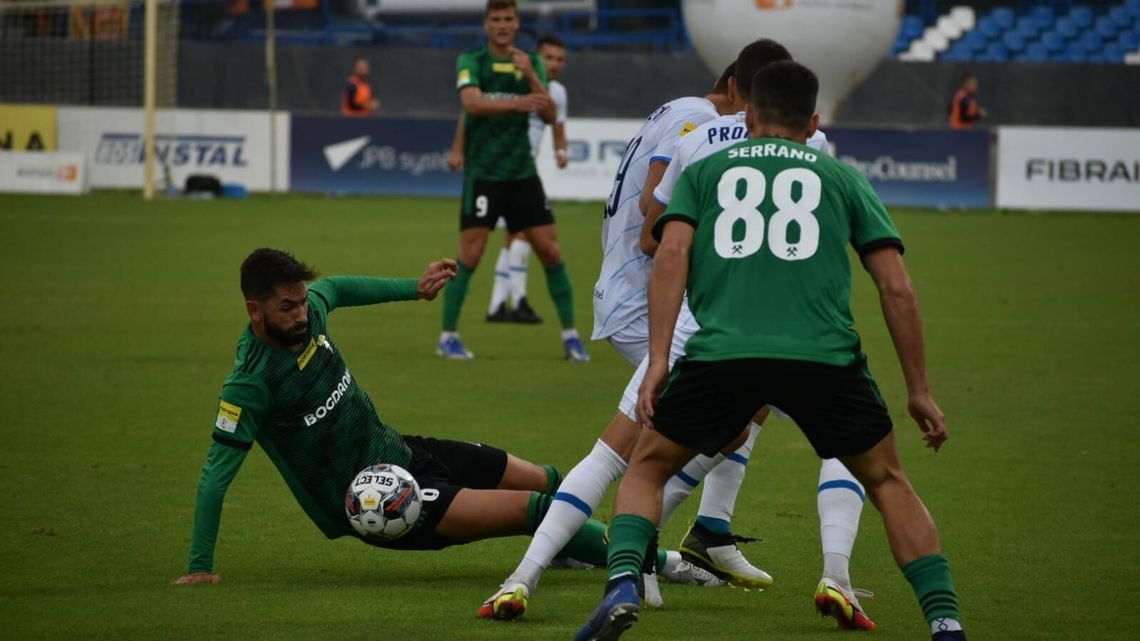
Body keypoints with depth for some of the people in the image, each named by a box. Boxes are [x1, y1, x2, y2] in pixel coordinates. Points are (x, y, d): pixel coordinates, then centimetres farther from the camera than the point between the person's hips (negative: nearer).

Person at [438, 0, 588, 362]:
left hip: (522, 172, 4)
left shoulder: (532, 64, 9)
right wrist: (516, 103, -36)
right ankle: (448, 336, 2)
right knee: (470, 254, -9)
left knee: (550, 250, 0)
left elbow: (550, 116, -1)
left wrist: (530, 77, -15)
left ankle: (570, 335, 10)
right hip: (483, 172, -3)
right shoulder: (471, 62, -1)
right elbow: (471, 102, -21)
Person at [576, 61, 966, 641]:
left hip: (721, 352, 0)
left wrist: (658, 361, 0)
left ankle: (623, 585, -5)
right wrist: (919, 391, 20)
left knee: (647, 468, 20)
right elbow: (896, 287, 15)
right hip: (824, 354, 0)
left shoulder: (703, 171, 23)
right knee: (886, 481, 20)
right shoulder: (843, 178, 22)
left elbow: (672, 253, 5)